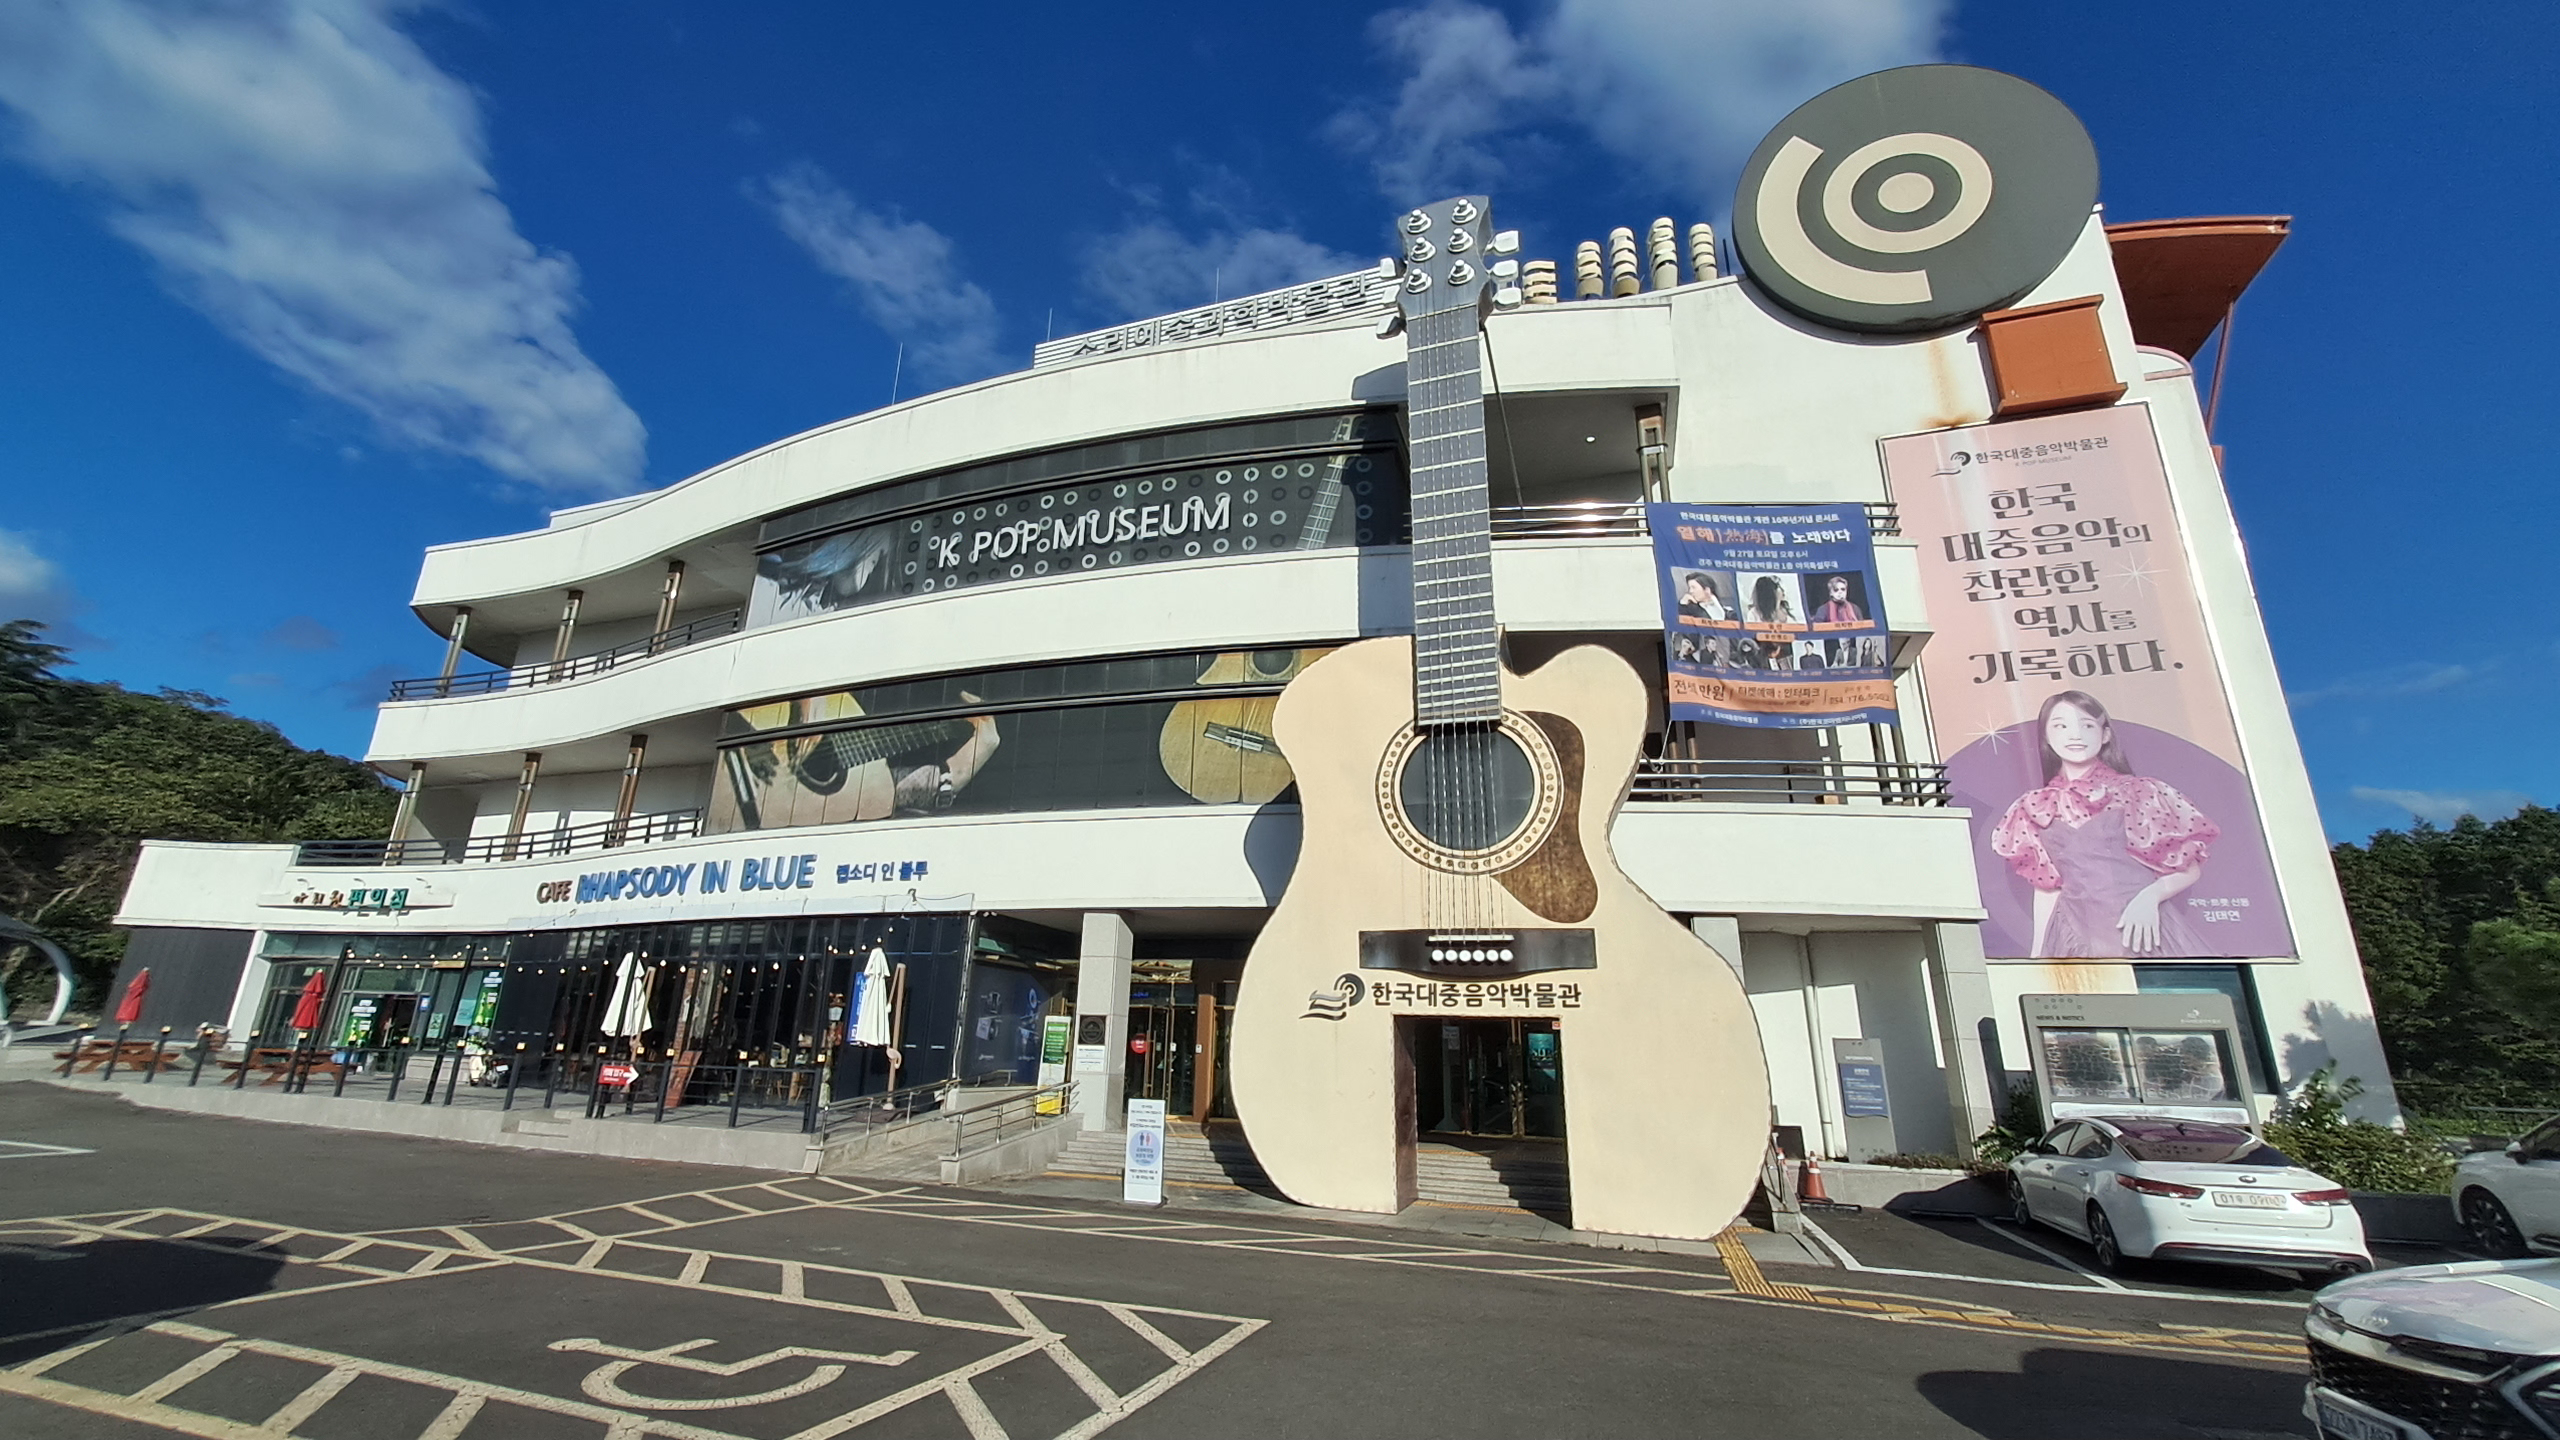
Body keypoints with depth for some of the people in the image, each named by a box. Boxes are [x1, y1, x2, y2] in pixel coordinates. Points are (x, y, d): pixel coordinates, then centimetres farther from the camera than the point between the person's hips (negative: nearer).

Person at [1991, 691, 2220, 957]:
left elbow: (2191, 866, 1)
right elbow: (2046, 886, 10)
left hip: (2144, 929, -2)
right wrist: (2038, 952, 8)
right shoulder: (2035, 809, 5)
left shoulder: (2137, 792, -1)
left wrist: (2150, 896, -16)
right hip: (2077, 935, 2)